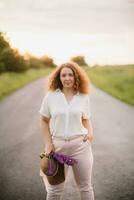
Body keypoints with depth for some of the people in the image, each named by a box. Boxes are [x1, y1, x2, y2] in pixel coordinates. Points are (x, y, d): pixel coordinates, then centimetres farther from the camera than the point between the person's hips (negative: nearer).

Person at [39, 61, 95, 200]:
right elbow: (44, 121, 4)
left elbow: (86, 119, 11)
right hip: (58, 145, 0)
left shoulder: (84, 97, 2)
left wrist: (90, 132, -9)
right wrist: (48, 143, -5)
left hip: (80, 145, 1)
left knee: (85, 187, 14)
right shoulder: (50, 96, -2)